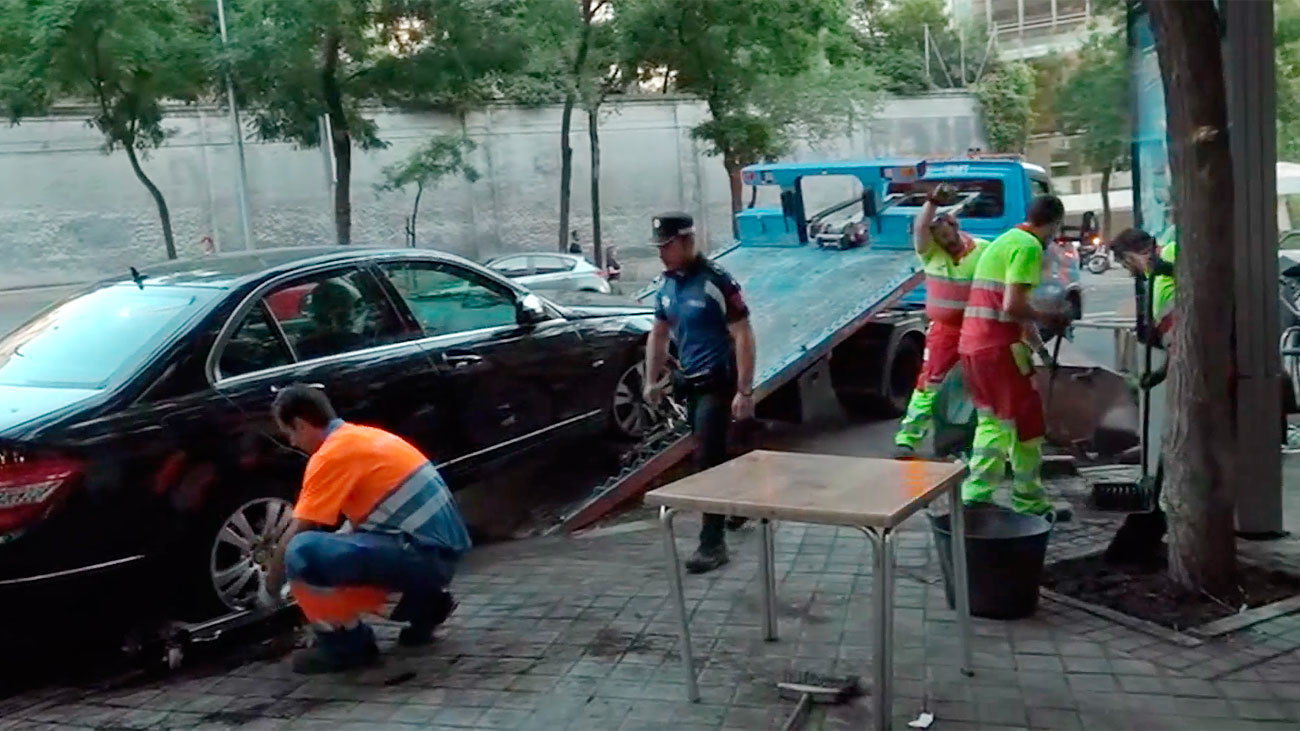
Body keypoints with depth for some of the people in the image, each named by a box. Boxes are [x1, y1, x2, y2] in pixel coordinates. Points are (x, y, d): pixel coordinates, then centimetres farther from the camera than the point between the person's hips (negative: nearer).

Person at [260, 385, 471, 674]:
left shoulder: (330, 454, -11)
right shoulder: (362, 436, 16)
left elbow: (293, 538, -6)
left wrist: (270, 589, 9)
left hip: (424, 553, -10)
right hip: (441, 549, 10)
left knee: (302, 553, -21)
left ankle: (348, 644, -2)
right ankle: (423, 602, 19)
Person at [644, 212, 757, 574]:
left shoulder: (716, 282, -17)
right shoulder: (667, 285, 7)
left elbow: (743, 336, -18)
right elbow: (658, 334, 19)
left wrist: (744, 391, -22)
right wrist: (652, 380, 14)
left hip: (719, 382, -8)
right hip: (691, 382, 8)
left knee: (707, 458, -9)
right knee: (710, 455, 18)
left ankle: (712, 543, -3)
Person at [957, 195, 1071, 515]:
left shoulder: (1003, 241, 20)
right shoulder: (1028, 246, -10)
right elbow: (1012, 306, -19)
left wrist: (1038, 344, 27)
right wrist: (1048, 318, -4)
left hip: (971, 344, 9)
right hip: (999, 347, -9)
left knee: (991, 422, 16)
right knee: (1025, 424, 2)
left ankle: (975, 494, 13)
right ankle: (1029, 502, 9)